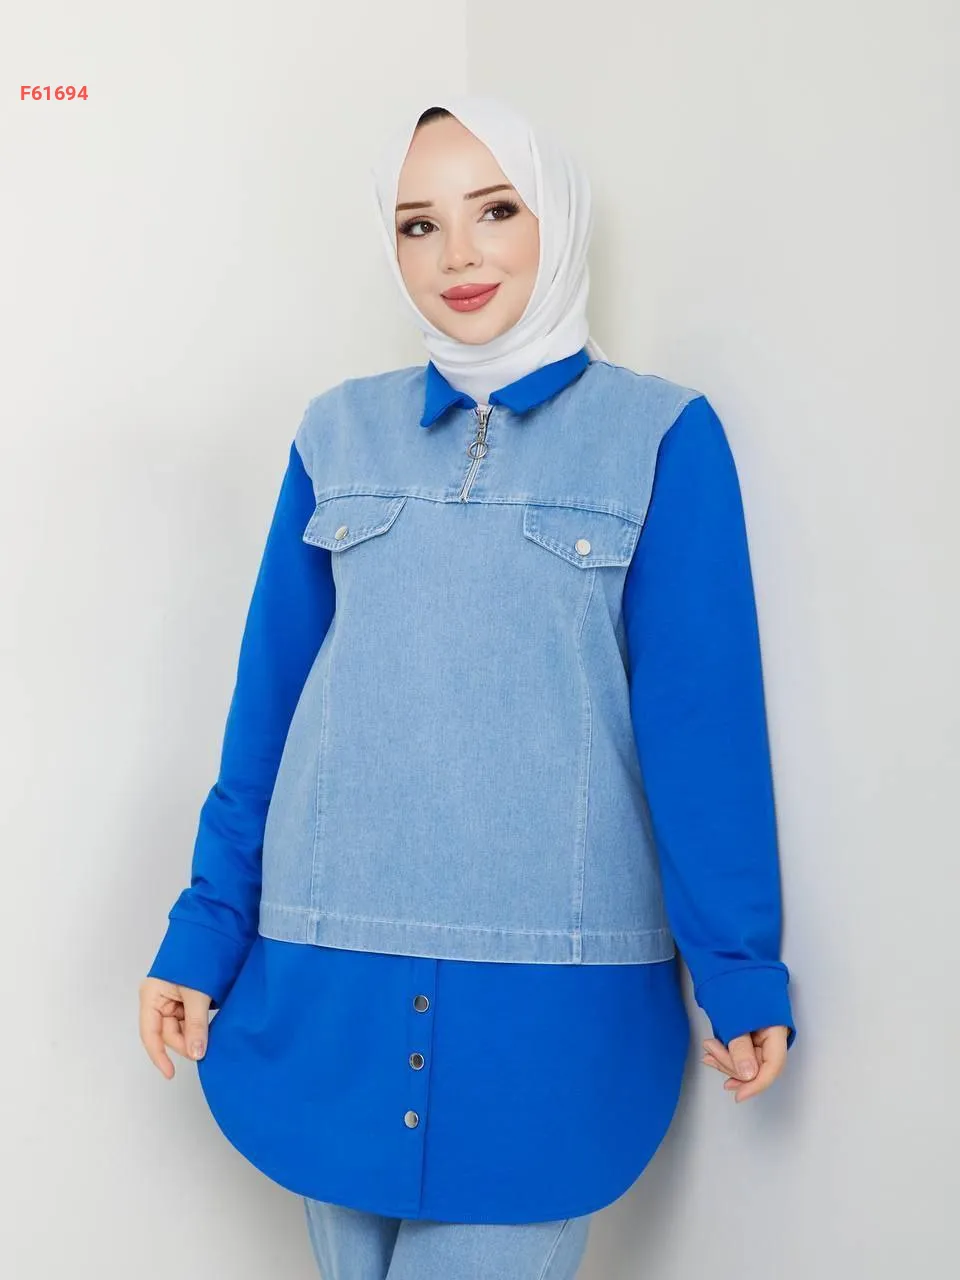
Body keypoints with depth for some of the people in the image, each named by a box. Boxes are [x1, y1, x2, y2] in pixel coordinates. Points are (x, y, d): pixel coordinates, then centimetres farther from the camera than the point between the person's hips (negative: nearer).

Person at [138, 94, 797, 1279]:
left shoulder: (660, 434, 0)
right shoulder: (340, 432, 7)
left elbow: (702, 716, -3)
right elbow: (268, 695, 7)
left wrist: (739, 967, -5)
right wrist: (205, 932, 5)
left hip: (554, 983, -3)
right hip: (329, 976, 3)